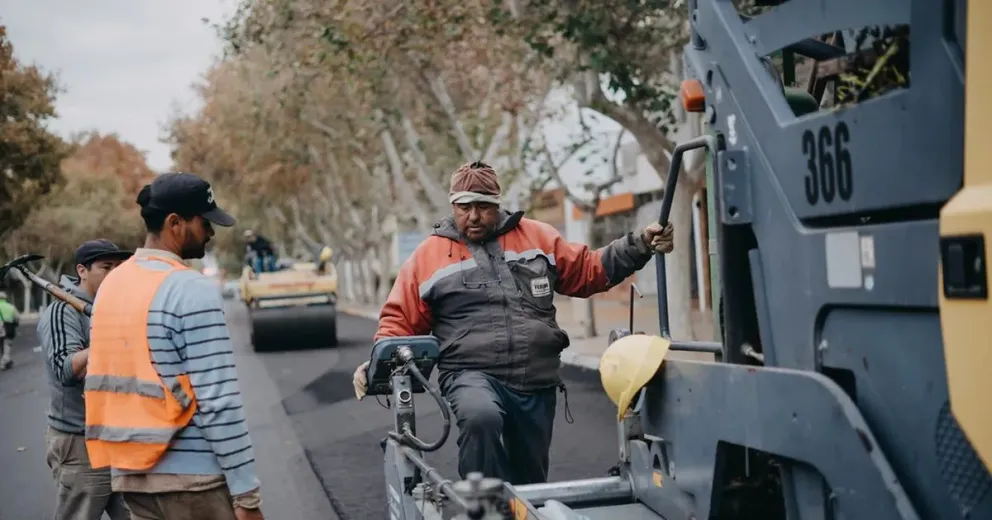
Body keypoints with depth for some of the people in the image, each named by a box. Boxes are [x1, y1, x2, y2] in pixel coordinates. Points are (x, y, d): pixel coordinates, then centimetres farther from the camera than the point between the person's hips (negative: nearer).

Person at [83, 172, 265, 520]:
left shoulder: (111, 284, 10)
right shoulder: (192, 290, -15)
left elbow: (106, 379, 14)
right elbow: (219, 401, -19)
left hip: (130, 473, 8)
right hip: (191, 477, -8)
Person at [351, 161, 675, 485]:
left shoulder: (537, 237, 11)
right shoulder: (428, 255, 5)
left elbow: (586, 271, 17)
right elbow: (401, 321, 8)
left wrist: (639, 246, 7)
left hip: (537, 380, 4)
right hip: (472, 375, -3)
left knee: (531, 480, 13)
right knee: (481, 418, -38)